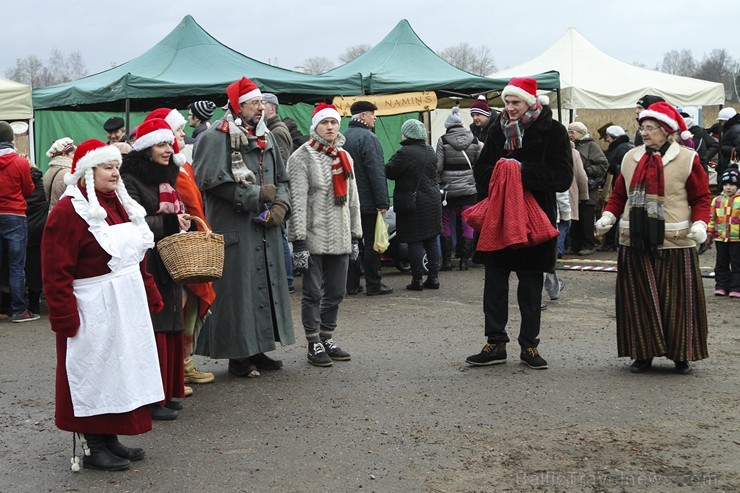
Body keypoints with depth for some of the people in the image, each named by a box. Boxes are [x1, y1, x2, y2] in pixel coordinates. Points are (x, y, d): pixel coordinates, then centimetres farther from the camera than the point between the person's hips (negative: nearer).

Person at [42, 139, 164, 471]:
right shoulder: (68, 211, -15)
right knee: (95, 375, 1)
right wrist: (66, 319, -21)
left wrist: (150, 296, 15)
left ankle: (111, 440, 26)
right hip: (94, 311, -9)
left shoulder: (118, 203, 11)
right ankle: (92, 447, 13)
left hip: (127, 304, 9)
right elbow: (56, 272, -18)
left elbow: (136, 256, 19)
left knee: (122, 372, 14)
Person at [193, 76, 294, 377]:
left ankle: (257, 350, 21)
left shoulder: (266, 139, 16)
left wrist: (281, 204, -1)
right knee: (238, 290, -5)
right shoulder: (215, 138, -8)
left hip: (265, 228, 8)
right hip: (234, 229, -8)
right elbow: (212, 180, -19)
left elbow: (282, 180, 21)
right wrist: (257, 195, -14)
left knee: (266, 286, 10)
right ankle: (238, 355, 4)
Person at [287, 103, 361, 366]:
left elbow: (352, 198, 19)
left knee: (336, 292, 10)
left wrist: (355, 236, 16)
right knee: (313, 293, 0)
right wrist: (298, 240, -17)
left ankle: (327, 338, 23)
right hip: (314, 238, -6)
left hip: (340, 239, 6)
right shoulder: (302, 157, -6)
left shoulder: (344, 157, 15)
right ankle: (314, 344, 9)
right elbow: (297, 201, -12)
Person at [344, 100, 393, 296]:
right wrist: (382, 202, -18)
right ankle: (373, 284, 3)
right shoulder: (368, 137, -15)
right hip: (368, 201, -7)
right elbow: (377, 172, -19)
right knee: (371, 242, -1)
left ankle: (352, 284, 14)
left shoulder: (343, 138, 10)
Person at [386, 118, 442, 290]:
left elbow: (389, 172, -12)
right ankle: (433, 276, 14)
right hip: (432, 201, 7)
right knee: (432, 239, 11)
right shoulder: (430, 151, 7)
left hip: (412, 203, -7)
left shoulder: (405, 153, -17)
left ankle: (417, 279, 1)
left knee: (414, 242, -1)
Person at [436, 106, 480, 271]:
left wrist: (440, 176, 9)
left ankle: (447, 260, 8)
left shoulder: (443, 141, -8)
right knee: (467, 225, 7)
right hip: (468, 189, 2)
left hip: (449, 189, -2)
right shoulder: (473, 140, 1)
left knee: (446, 224, 8)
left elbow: (438, 166, -11)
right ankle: (464, 260, 7)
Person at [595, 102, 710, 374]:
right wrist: (608, 216, -1)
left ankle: (681, 354, 14)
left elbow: (701, 197, 1)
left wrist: (699, 223, -15)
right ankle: (643, 354, 14)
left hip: (675, 242, -3)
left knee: (677, 299, 1)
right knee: (639, 300, 5)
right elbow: (619, 194, 15)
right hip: (636, 241, 3)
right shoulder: (631, 158, 11)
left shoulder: (687, 159, 0)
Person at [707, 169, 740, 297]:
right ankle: (721, 286, 17)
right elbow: (712, 218, 12)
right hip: (720, 237, 3)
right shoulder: (717, 200, 8)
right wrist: (709, 234, 10)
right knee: (721, 264, 10)